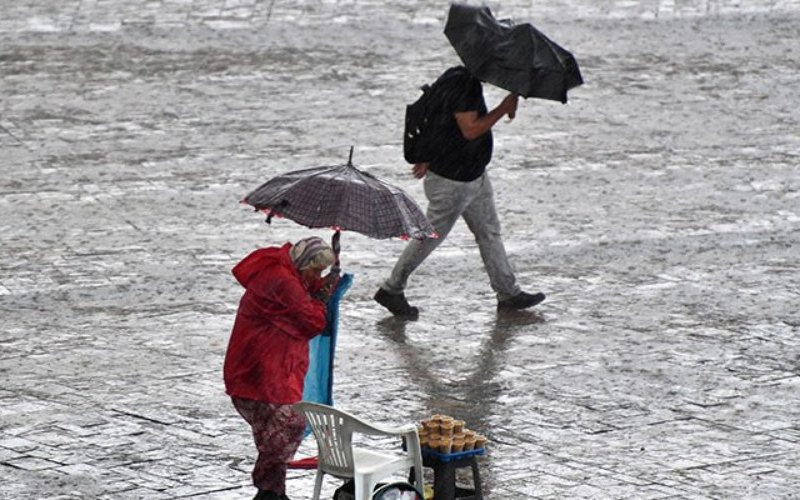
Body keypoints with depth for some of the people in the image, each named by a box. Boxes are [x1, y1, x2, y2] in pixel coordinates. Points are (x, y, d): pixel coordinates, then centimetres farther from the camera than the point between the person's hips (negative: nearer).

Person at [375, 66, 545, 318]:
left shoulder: (465, 80, 6)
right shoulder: (463, 85, -25)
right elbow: (470, 129, -29)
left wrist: (429, 157, 21)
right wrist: (505, 108, -24)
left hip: (475, 176, 10)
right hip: (451, 181, -10)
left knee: (490, 233, 14)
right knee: (430, 237, 2)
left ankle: (508, 293, 22)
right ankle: (391, 290, 14)